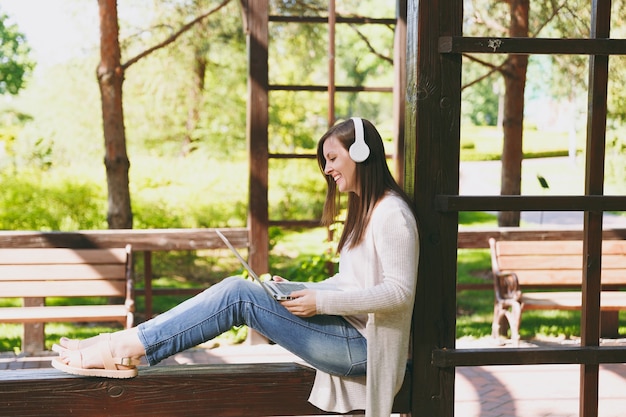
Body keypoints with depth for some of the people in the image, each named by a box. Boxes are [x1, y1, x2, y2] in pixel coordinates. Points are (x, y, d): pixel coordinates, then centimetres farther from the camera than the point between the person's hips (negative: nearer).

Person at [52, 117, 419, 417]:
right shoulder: (364, 209, 17)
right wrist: (299, 292, 6)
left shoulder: (391, 213, -14)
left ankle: (125, 348, -14)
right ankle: (127, 346, -10)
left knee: (238, 294, -18)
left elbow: (399, 291, -21)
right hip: (348, 334, 9)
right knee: (238, 291, -5)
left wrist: (322, 302, -21)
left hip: (360, 346, -9)